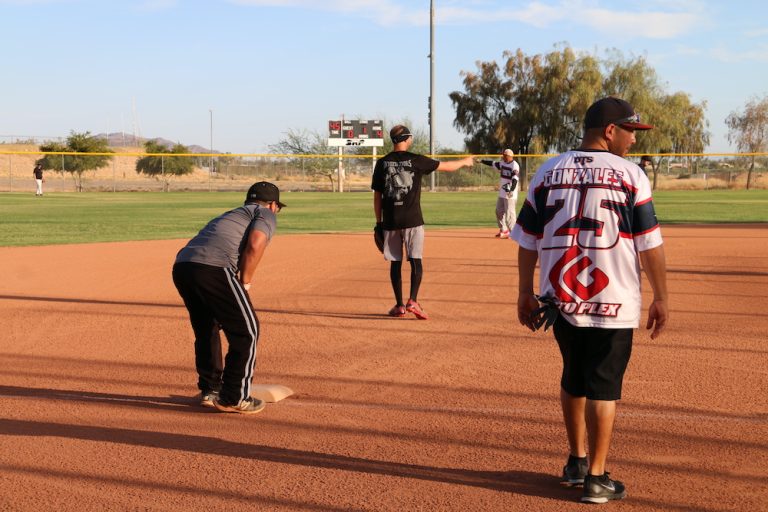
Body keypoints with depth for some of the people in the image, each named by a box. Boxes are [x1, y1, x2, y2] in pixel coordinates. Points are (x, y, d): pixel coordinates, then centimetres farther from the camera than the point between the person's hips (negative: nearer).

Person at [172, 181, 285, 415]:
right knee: (246, 330, 4)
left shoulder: (232, 214, 37)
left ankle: (209, 390, 34)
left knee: (206, 329, 26)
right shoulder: (266, 214, 15)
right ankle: (234, 398, 8)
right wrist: (245, 282, 4)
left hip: (181, 266, 8)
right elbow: (254, 246, -6)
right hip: (212, 268, -8)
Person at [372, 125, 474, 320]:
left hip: (390, 221, 3)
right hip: (412, 220, -3)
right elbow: (447, 166, 6)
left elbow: (377, 196, 5)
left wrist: (379, 223, 13)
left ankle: (399, 305, 12)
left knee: (395, 263, 9)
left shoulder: (382, 163, 3)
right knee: (415, 261, 1)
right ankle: (412, 301, -12)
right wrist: (465, 162, 25)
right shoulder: (416, 160, -4)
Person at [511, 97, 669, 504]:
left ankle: (576, 462, 30)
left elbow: (527, 240, 6)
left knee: (573, 378, 21)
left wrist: (526, 293, 13)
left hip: (560, 299, 4)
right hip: (612, 302, -4)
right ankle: (596, 478, 8)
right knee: (603, 386, 4)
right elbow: (649, 244, -7)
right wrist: (661, 298, 0)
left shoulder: (548, 171, 5)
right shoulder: (630, 175, -6)